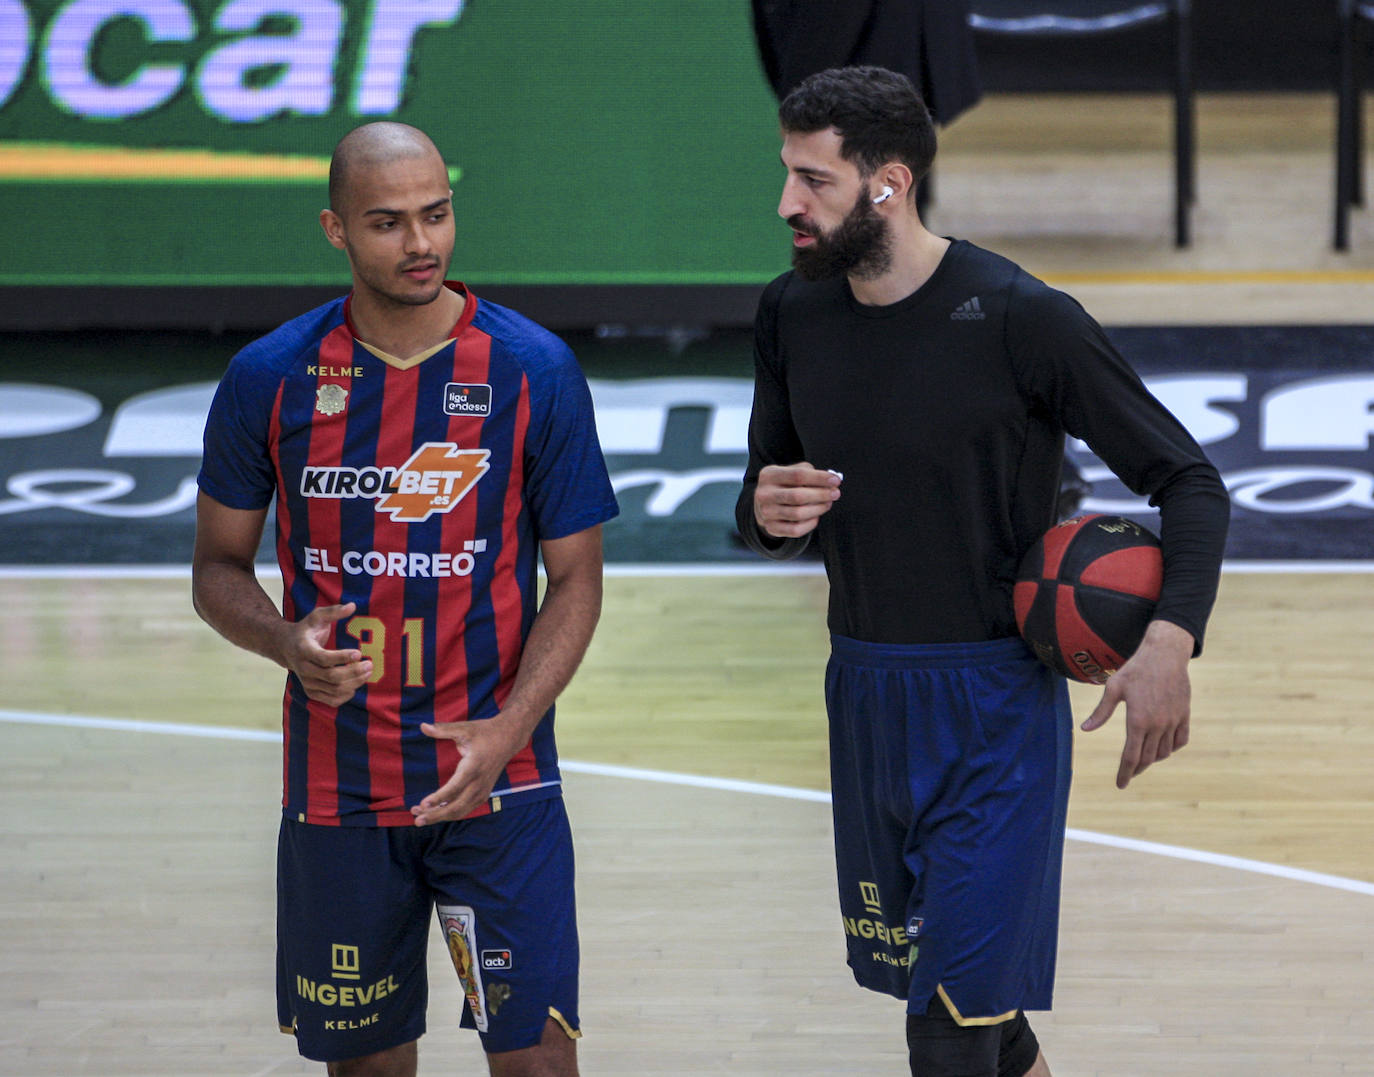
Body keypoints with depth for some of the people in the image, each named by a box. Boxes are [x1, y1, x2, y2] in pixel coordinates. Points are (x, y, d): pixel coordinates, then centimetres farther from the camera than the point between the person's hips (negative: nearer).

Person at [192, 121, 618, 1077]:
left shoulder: (535, 371, -6)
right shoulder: (270, 379, -2)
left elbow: (575, 580, -1)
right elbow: (219, 569, 7)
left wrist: (508, 730, -16)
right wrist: (288, 644, -15)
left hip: (497, 780, -2)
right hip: (337, 783, 2)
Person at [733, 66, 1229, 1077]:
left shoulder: (1022, 318, -15)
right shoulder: (792, 314, 2)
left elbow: (1188, 481, -10)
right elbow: (765, 493, 16)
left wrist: (1172, 636, -26)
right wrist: (766, 513, -10)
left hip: (994, 702, -6)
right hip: (864, 692, 6)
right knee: (930, 983, 15)